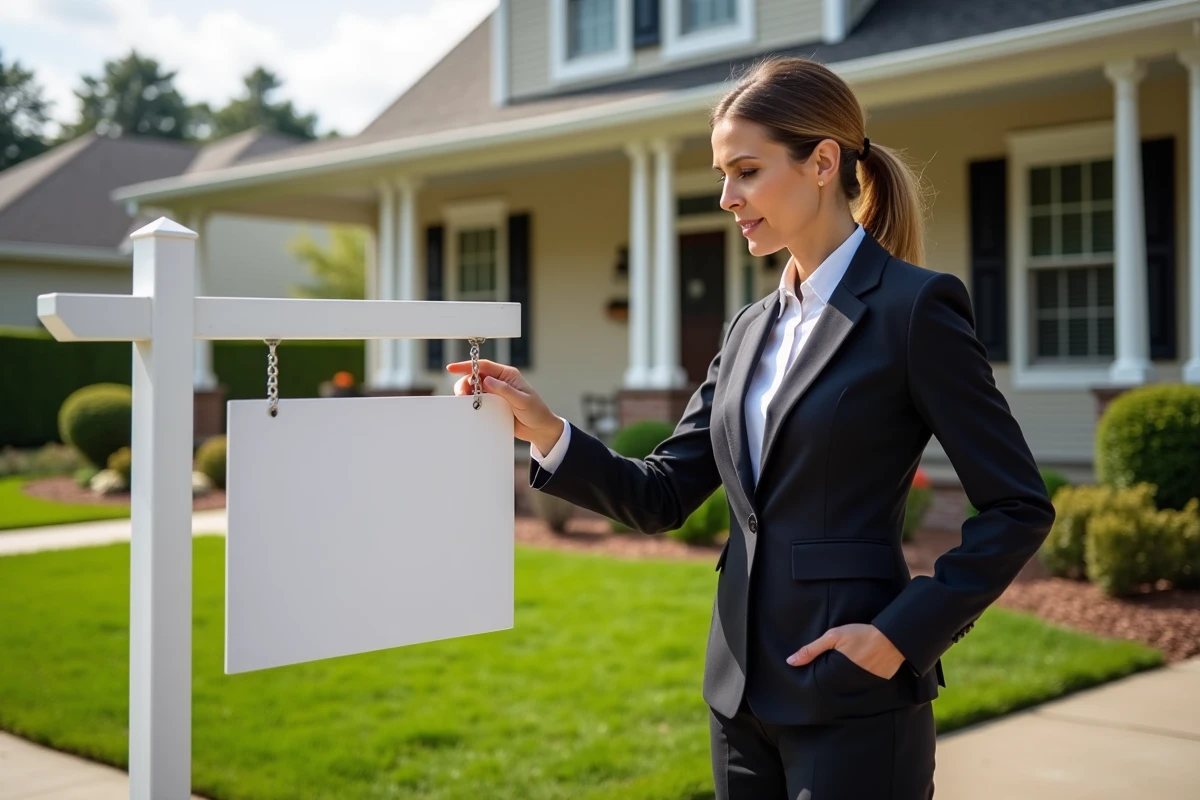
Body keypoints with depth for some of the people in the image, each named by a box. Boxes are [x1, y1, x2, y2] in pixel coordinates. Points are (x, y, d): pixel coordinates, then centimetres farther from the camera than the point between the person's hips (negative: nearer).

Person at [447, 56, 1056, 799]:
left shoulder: (914, 306, -10)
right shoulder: (753, 327, 10)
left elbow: (1020, 507, -10)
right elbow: (663, 497, 8)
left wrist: (902, 634, -15)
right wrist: (546, 431, -6)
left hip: (852, 702, -7)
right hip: (743, 689, 7)